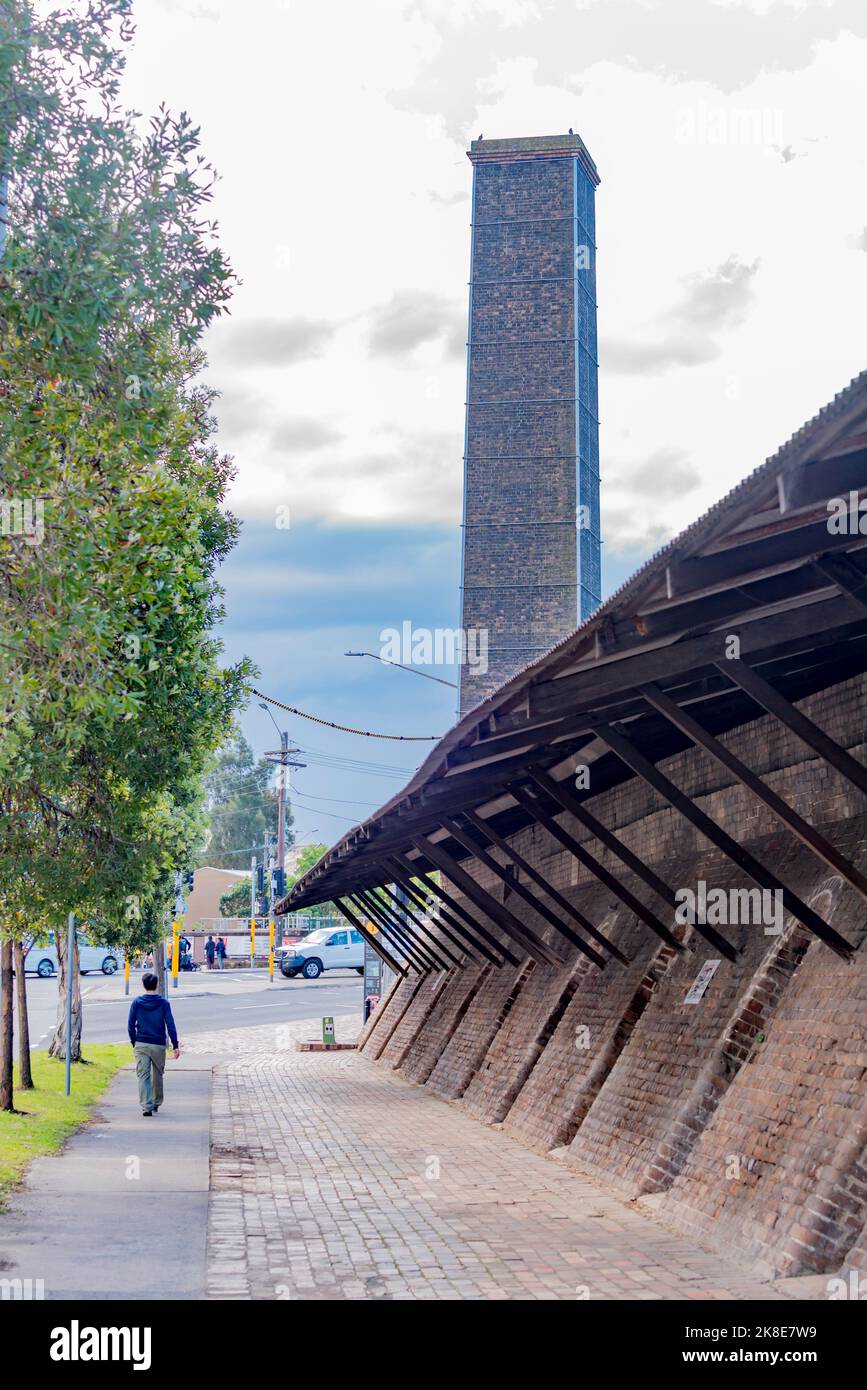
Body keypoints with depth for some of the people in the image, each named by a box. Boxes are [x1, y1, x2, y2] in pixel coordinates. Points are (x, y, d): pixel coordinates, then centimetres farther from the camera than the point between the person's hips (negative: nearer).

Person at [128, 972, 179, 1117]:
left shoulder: (136, 1003, -1)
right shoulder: (163, 1003, -3)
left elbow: (131, 1026, 1)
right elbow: (170, 1025, -6)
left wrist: (134, 1043, 12)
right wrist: (175, 1045, -3)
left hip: (141, 1045, 0)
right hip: (159, 1045, 1)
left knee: (143, 1076, -2)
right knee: (157, 1075, 17)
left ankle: (146, 1107, -13)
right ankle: (156, 1104, 31)